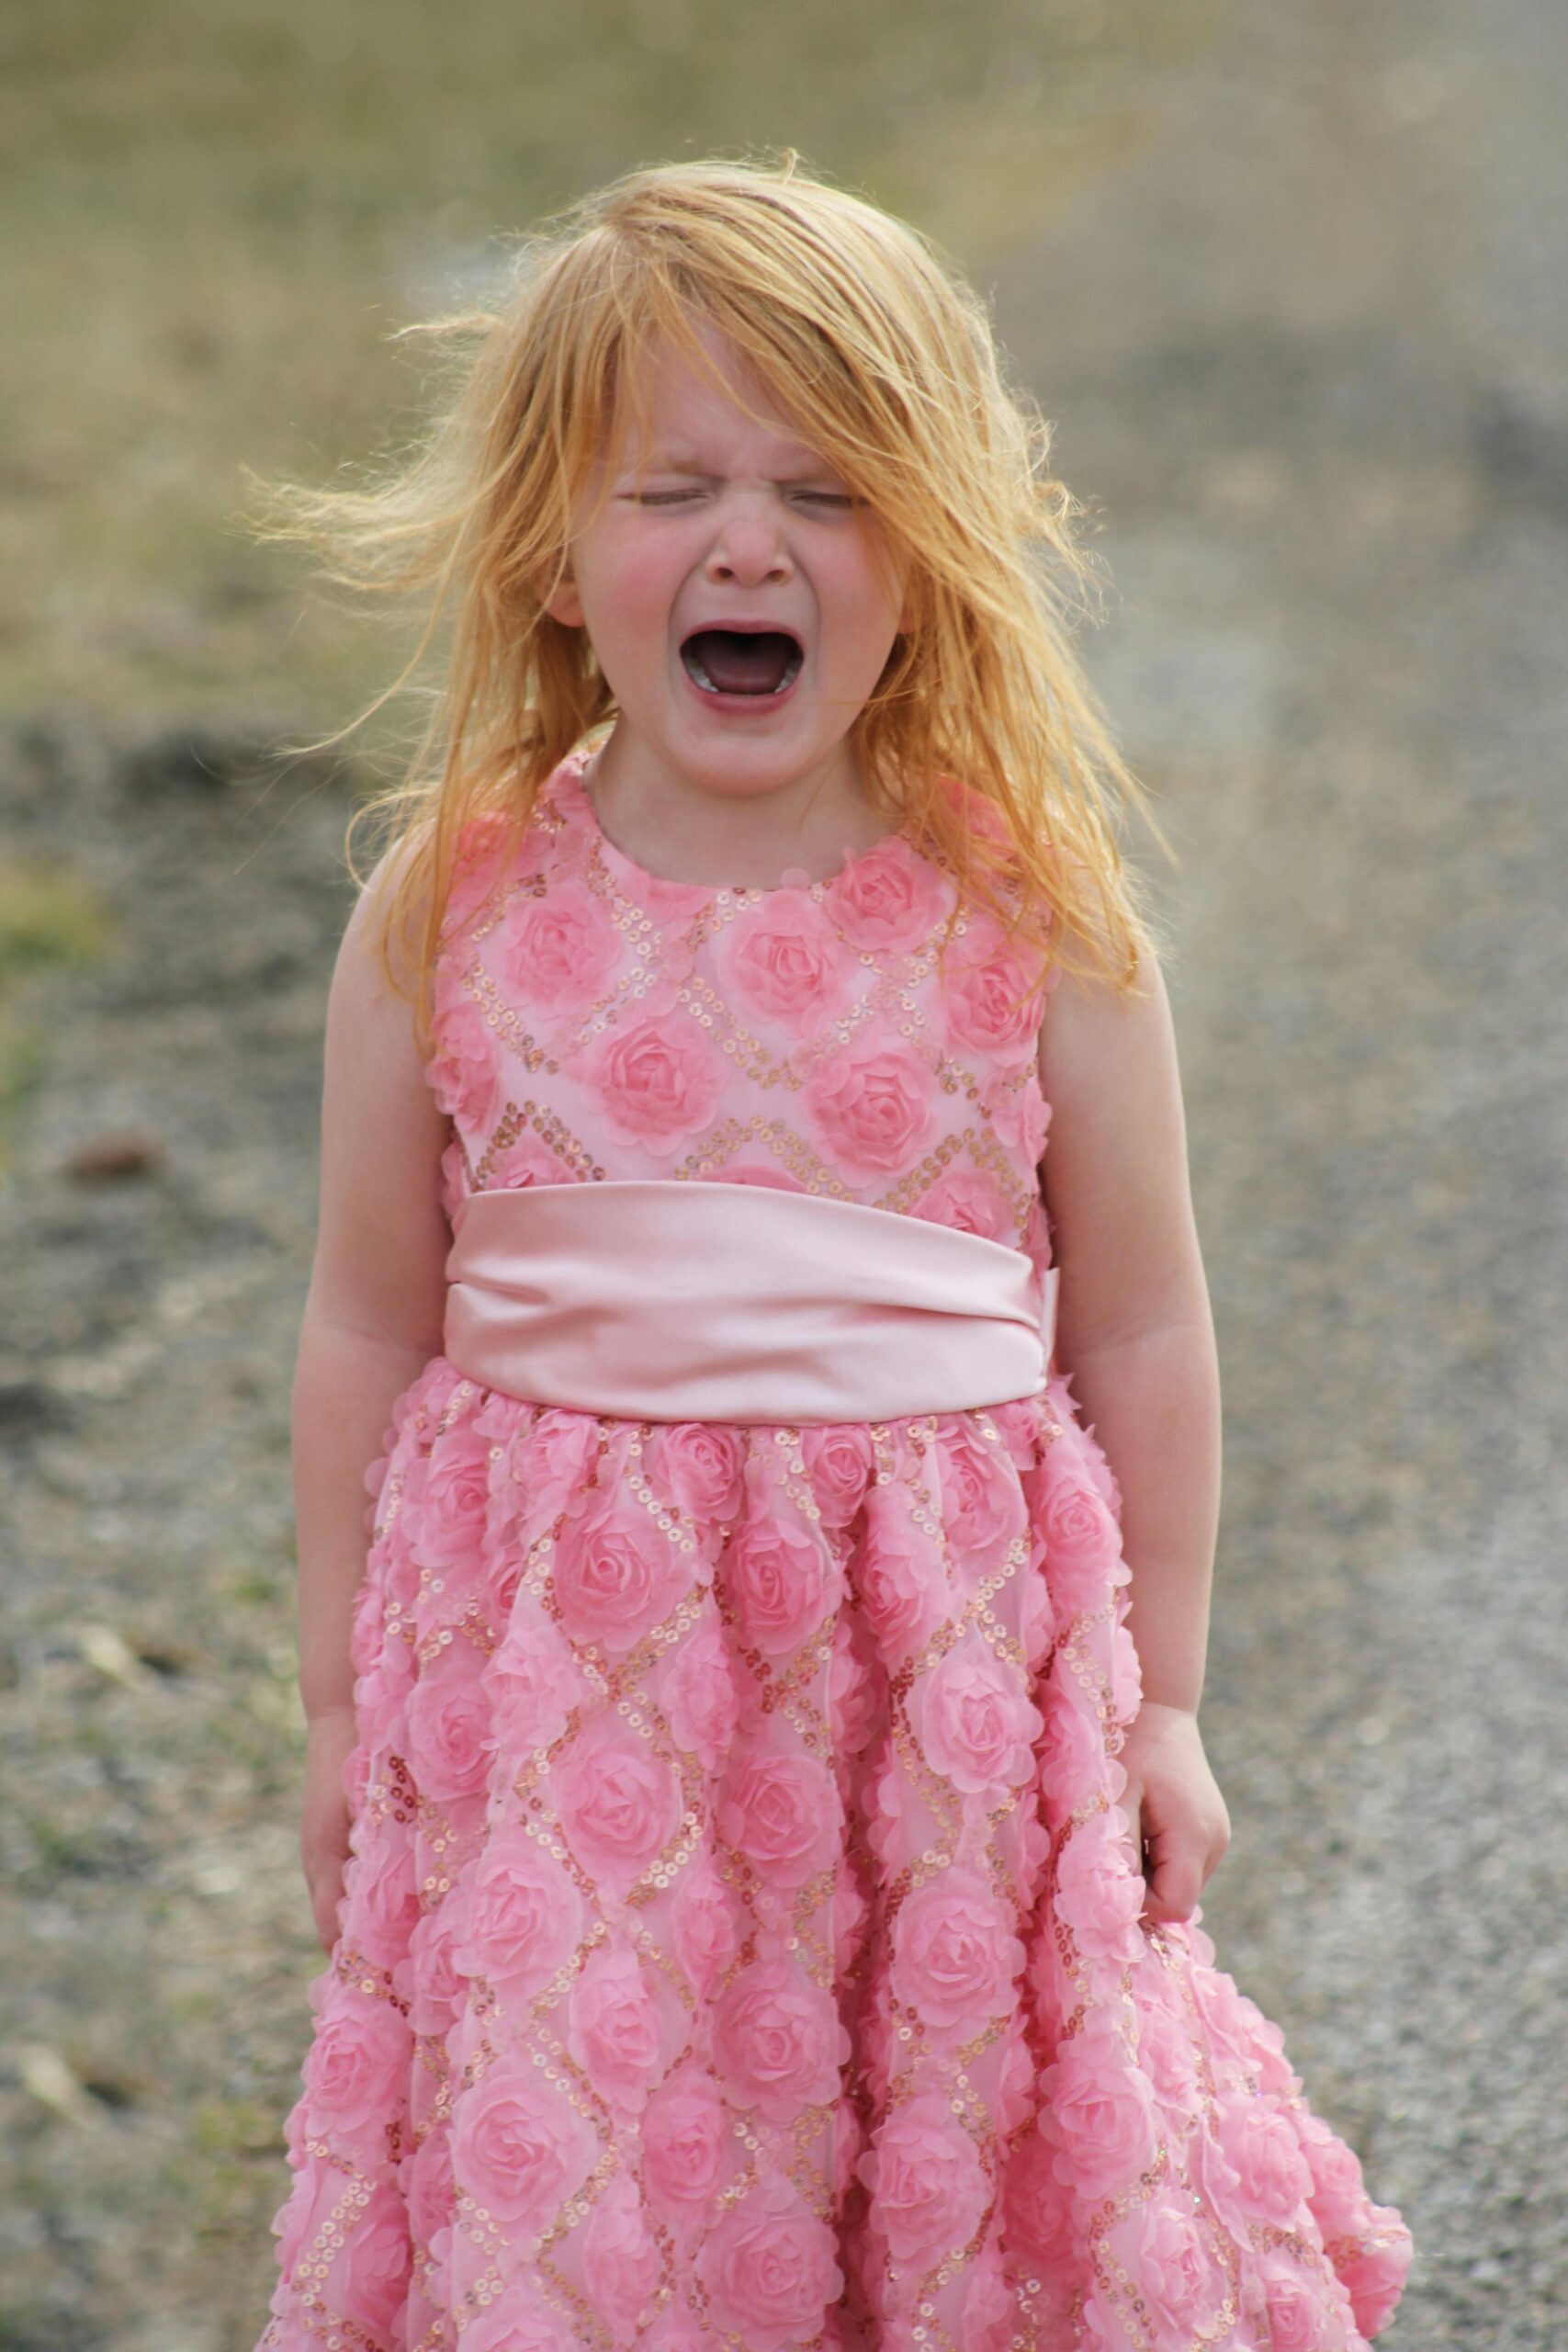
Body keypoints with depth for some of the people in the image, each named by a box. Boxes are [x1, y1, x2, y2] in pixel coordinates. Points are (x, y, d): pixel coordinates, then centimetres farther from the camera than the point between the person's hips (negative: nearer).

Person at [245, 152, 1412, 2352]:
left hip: (944, 1670, 0)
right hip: (563, 1665, 1)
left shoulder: (1038, 914, -5)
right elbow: (368, 1334, 5)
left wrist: (1159, 1702, 6)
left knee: (973, 2175, 10)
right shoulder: (450, 914, -3)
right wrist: (341, 1707, 8)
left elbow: (1142, 1336, 3)